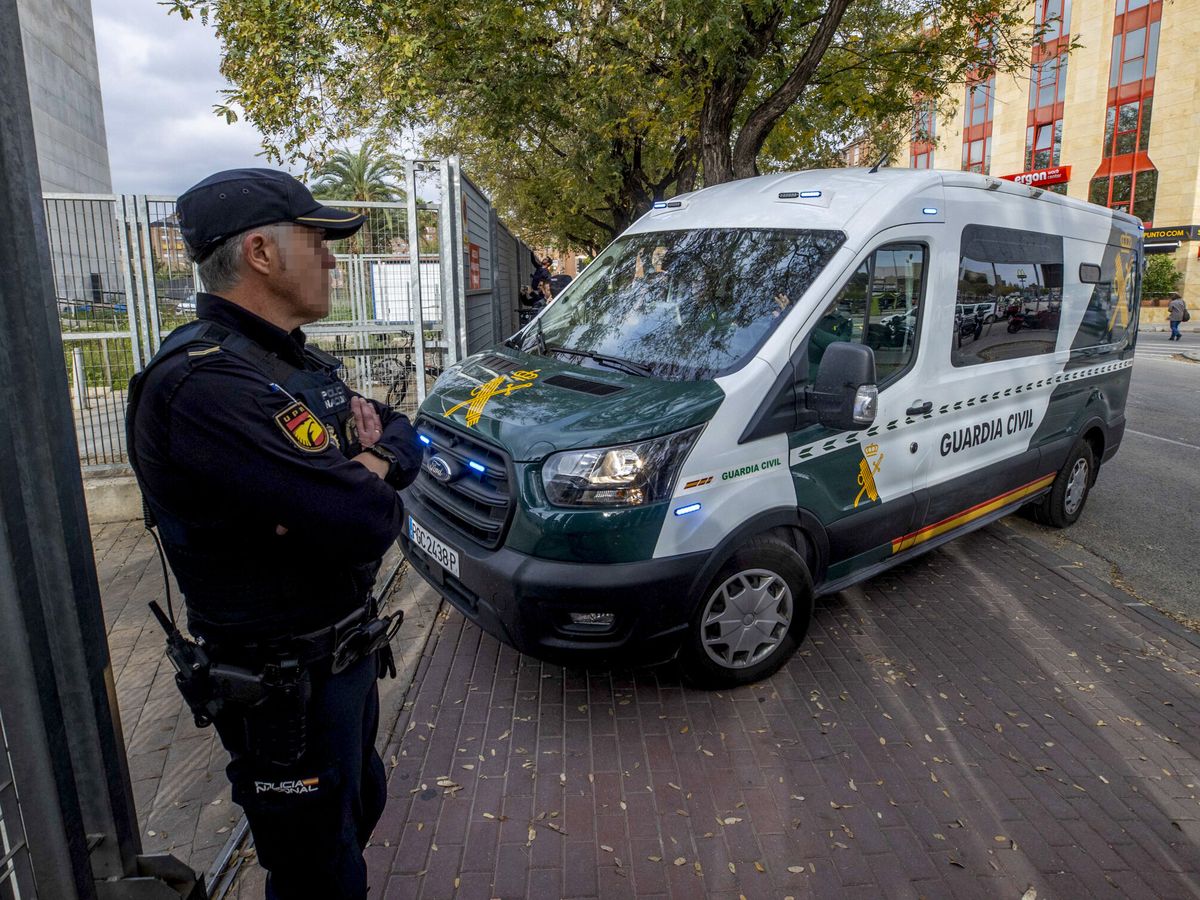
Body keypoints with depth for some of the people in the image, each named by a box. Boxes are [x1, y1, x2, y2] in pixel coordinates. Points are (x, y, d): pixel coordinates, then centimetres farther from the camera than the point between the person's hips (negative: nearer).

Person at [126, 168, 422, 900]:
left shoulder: (296, 364, 5)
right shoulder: (200, 386, -28)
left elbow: (406, 439, 8)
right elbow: (367, 523, -34)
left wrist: (370, 464, -14)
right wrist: (370, 490, -11)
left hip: (347, 647, 9)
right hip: (285, 684, -9)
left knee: (360, 806, 29)